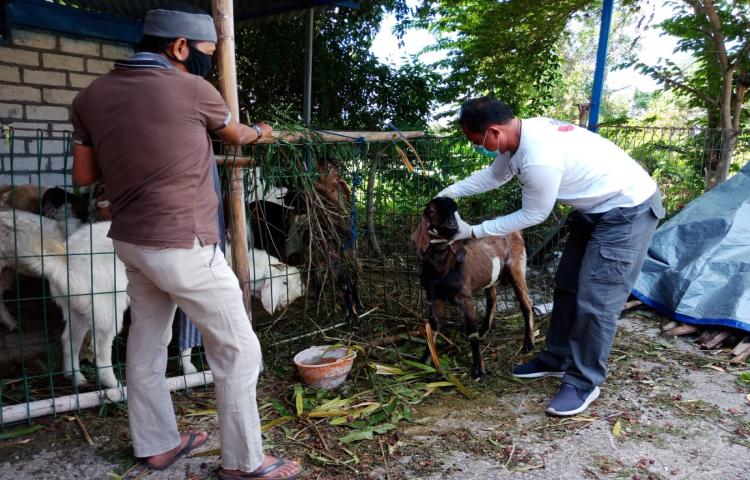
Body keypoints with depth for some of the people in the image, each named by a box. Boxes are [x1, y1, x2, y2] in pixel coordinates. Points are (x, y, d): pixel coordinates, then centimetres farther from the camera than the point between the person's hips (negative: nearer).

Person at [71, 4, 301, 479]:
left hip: (132, 241, 8)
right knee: (238, 350, 4)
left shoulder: (91, 96, 5)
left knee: (146, 344, 19)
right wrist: (260, 132, 31)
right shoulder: (191, 89, -11)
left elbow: (84, 175, 9)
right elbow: (237, 135, 9)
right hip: (182, 247, -7)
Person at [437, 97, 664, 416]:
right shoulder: (522, 132, -5)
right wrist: (450, 192, 9)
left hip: (629, 210, -10)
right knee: (567, 285, 15)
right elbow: (494, 175, 14)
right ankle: (557, 359, 29)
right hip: (596, 208, 10)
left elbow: (532, 216, -19)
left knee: (595, 300, -8)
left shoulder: (539, 159, -34)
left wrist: (473, 232, -11)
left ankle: (584, 382, 8)